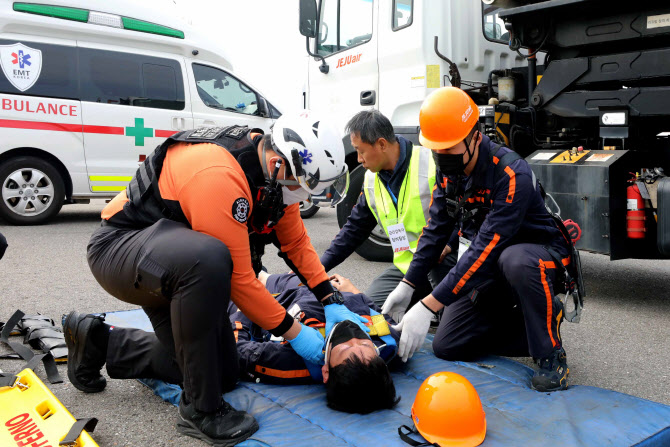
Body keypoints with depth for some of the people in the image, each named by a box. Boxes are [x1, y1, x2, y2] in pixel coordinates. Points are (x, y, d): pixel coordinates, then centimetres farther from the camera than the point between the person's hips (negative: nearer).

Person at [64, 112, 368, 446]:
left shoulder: (274, 170, -6)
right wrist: (293, 331, -19)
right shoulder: (220, 176, -33)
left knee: (223, 374, 5)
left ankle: (96, 342, 23)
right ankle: (200, 410, -23)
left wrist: (331, 301, -4)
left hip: (177, 263, 9)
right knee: (209, 259, -42)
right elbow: (238, 278, -29)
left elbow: (296, 242, 4)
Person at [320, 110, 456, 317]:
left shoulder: (435, 164, -15)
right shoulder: (371, 180, 7)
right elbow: (354, 230, 14)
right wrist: (317, 268, 9)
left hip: (444, 259, -6)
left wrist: (448, 244, -25)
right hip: (406, 265, 7)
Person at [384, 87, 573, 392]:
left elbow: (486, 250, -36)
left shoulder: (511, 174, -31)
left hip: (541, 253, -6)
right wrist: (406, 285, -6)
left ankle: (550, 354, -18)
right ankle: (532, 324, 13)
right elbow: (437, 228, 0)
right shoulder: (448, 169, -7)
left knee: (516, 260, -44)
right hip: (489, 265, 7)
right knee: (446, 346, -2)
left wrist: (427, 307, -38)